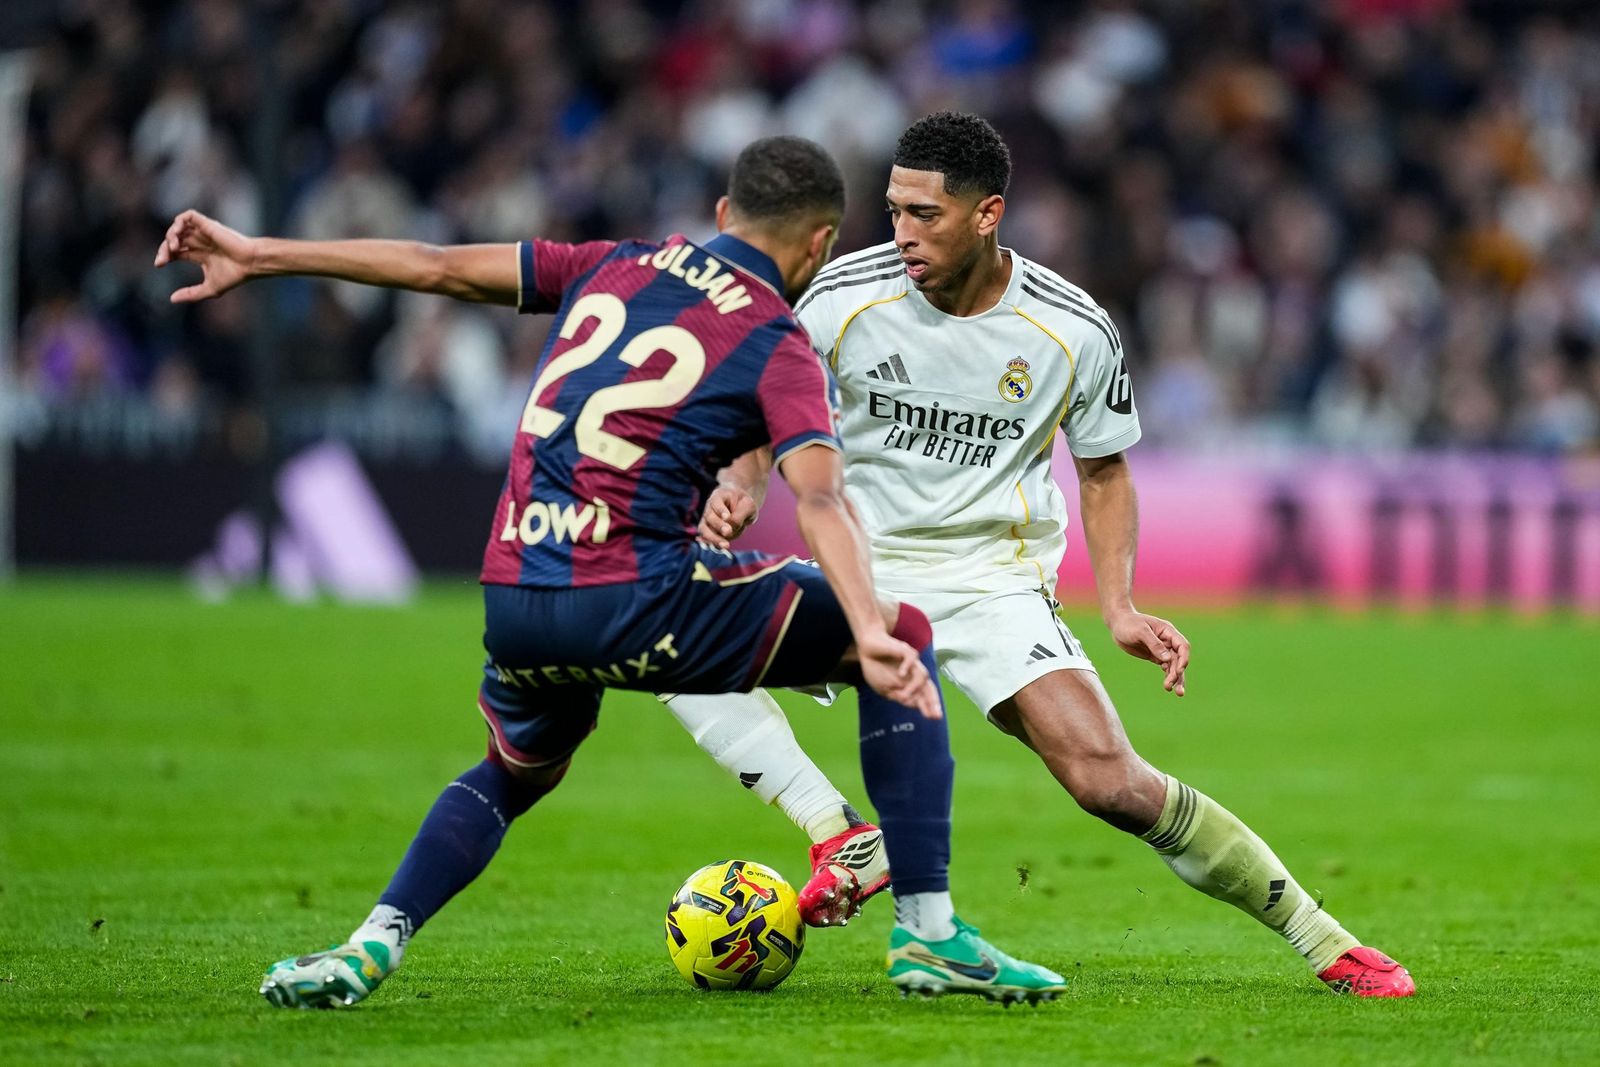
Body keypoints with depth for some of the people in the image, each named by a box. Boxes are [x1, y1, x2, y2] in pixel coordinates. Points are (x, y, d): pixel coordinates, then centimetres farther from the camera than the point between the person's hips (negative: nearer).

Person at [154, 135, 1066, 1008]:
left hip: (513, 603, 6)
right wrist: (870, 633, -29)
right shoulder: (782, 351, 1)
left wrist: (256, 256, 25)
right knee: (910, 635, 8)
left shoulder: (620, 266, 17)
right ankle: (930, 933, 4)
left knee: (514, 775, 36)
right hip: (639, 602, -6)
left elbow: (437, 267, 20)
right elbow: (821, 499, -16)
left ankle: (373, 945, 14)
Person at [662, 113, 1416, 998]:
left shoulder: (1075, 333, -9)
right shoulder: (846, 296, -10)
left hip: (998, 584, -2)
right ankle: (845, 844, -25)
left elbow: (1103, 468, 7)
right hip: (862, 572, 2)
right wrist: (740, 486, -17)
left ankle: (1320, 938, -4)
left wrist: (1120, 608, -6)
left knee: (1111, 783, -19)